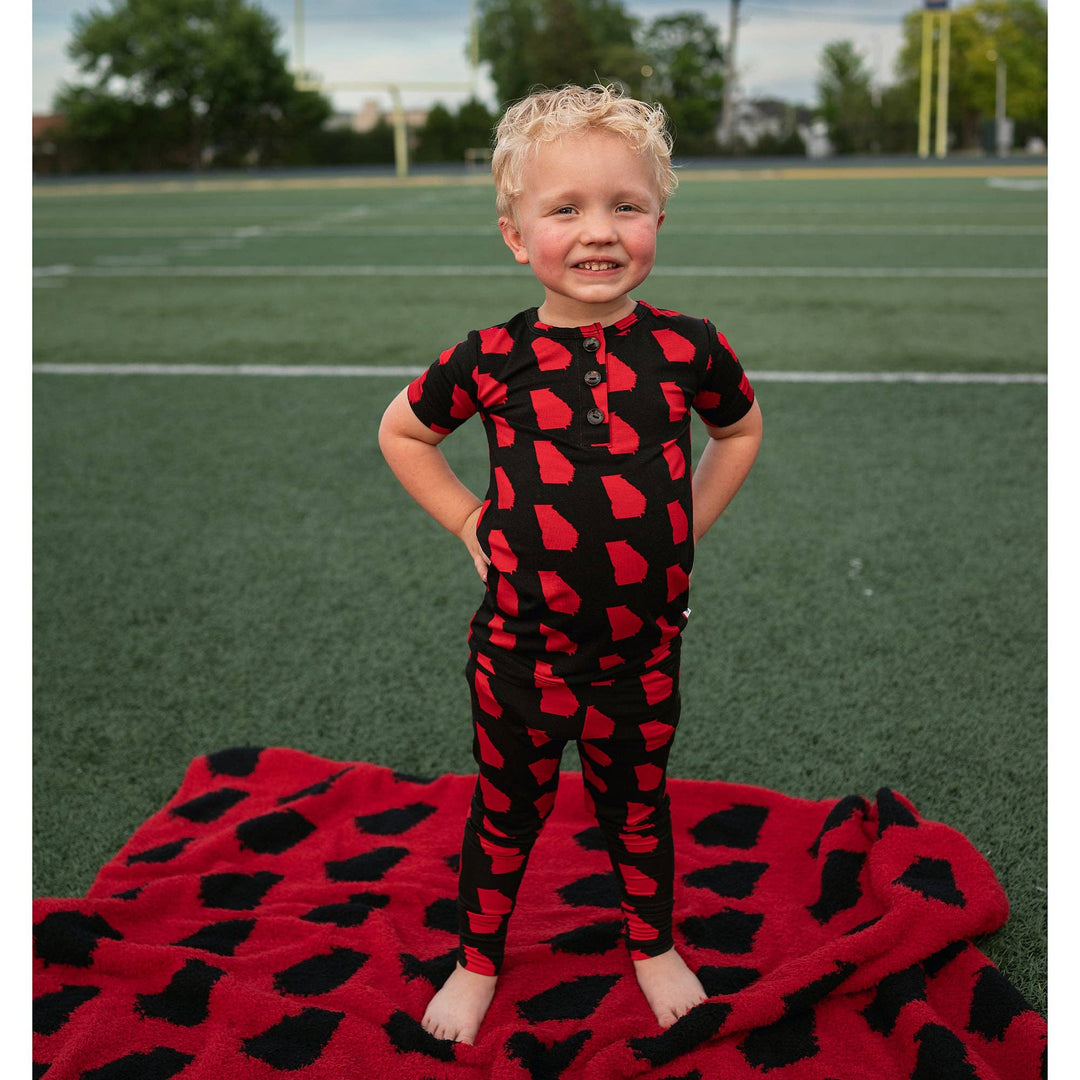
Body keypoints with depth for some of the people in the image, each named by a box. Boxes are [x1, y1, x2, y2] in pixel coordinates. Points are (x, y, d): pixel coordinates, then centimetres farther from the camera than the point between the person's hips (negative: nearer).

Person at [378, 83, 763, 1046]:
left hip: (642, 649, 1)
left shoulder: (687, 349, -10)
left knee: (637, 800, 23)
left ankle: (653, 942, 48)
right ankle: (478, 959, 43)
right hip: (520, 649, -1)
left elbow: (741, 429, 12)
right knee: (507, 810, 18)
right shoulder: (493, 359, -13)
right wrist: (472, 522, -3)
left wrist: (682, 527, 2)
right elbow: (402, 432, 5)